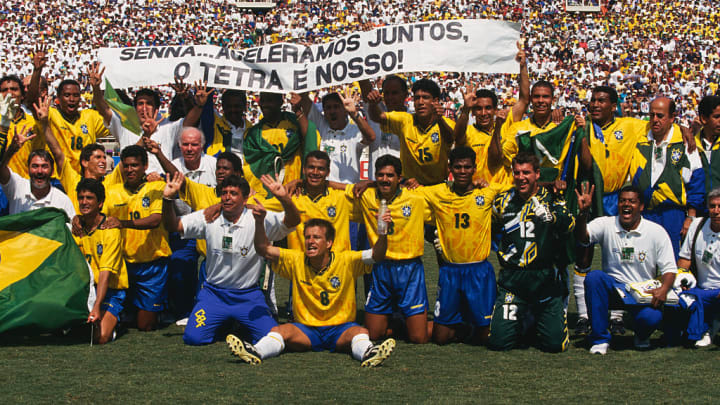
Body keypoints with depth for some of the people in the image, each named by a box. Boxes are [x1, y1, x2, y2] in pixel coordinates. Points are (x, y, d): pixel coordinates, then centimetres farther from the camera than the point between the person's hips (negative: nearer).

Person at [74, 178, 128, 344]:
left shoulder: (111, 230, -13)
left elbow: (106, 272, -21)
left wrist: (97, 307, -31)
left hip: (110, 290, -5)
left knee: (101, 336, -25)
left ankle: (113, 319, 6)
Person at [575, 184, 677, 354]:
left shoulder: (656, 231, -2)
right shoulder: (606, 225, 0)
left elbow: (669, 268, -1)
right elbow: (582, 238, -19)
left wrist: (663, 289, -22)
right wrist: (583, 213, -37)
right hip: (613, 287, 1)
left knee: (652, 318, -32)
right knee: (594, 276, -31)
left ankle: (642, 336, 11)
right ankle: (600, 338, -18)